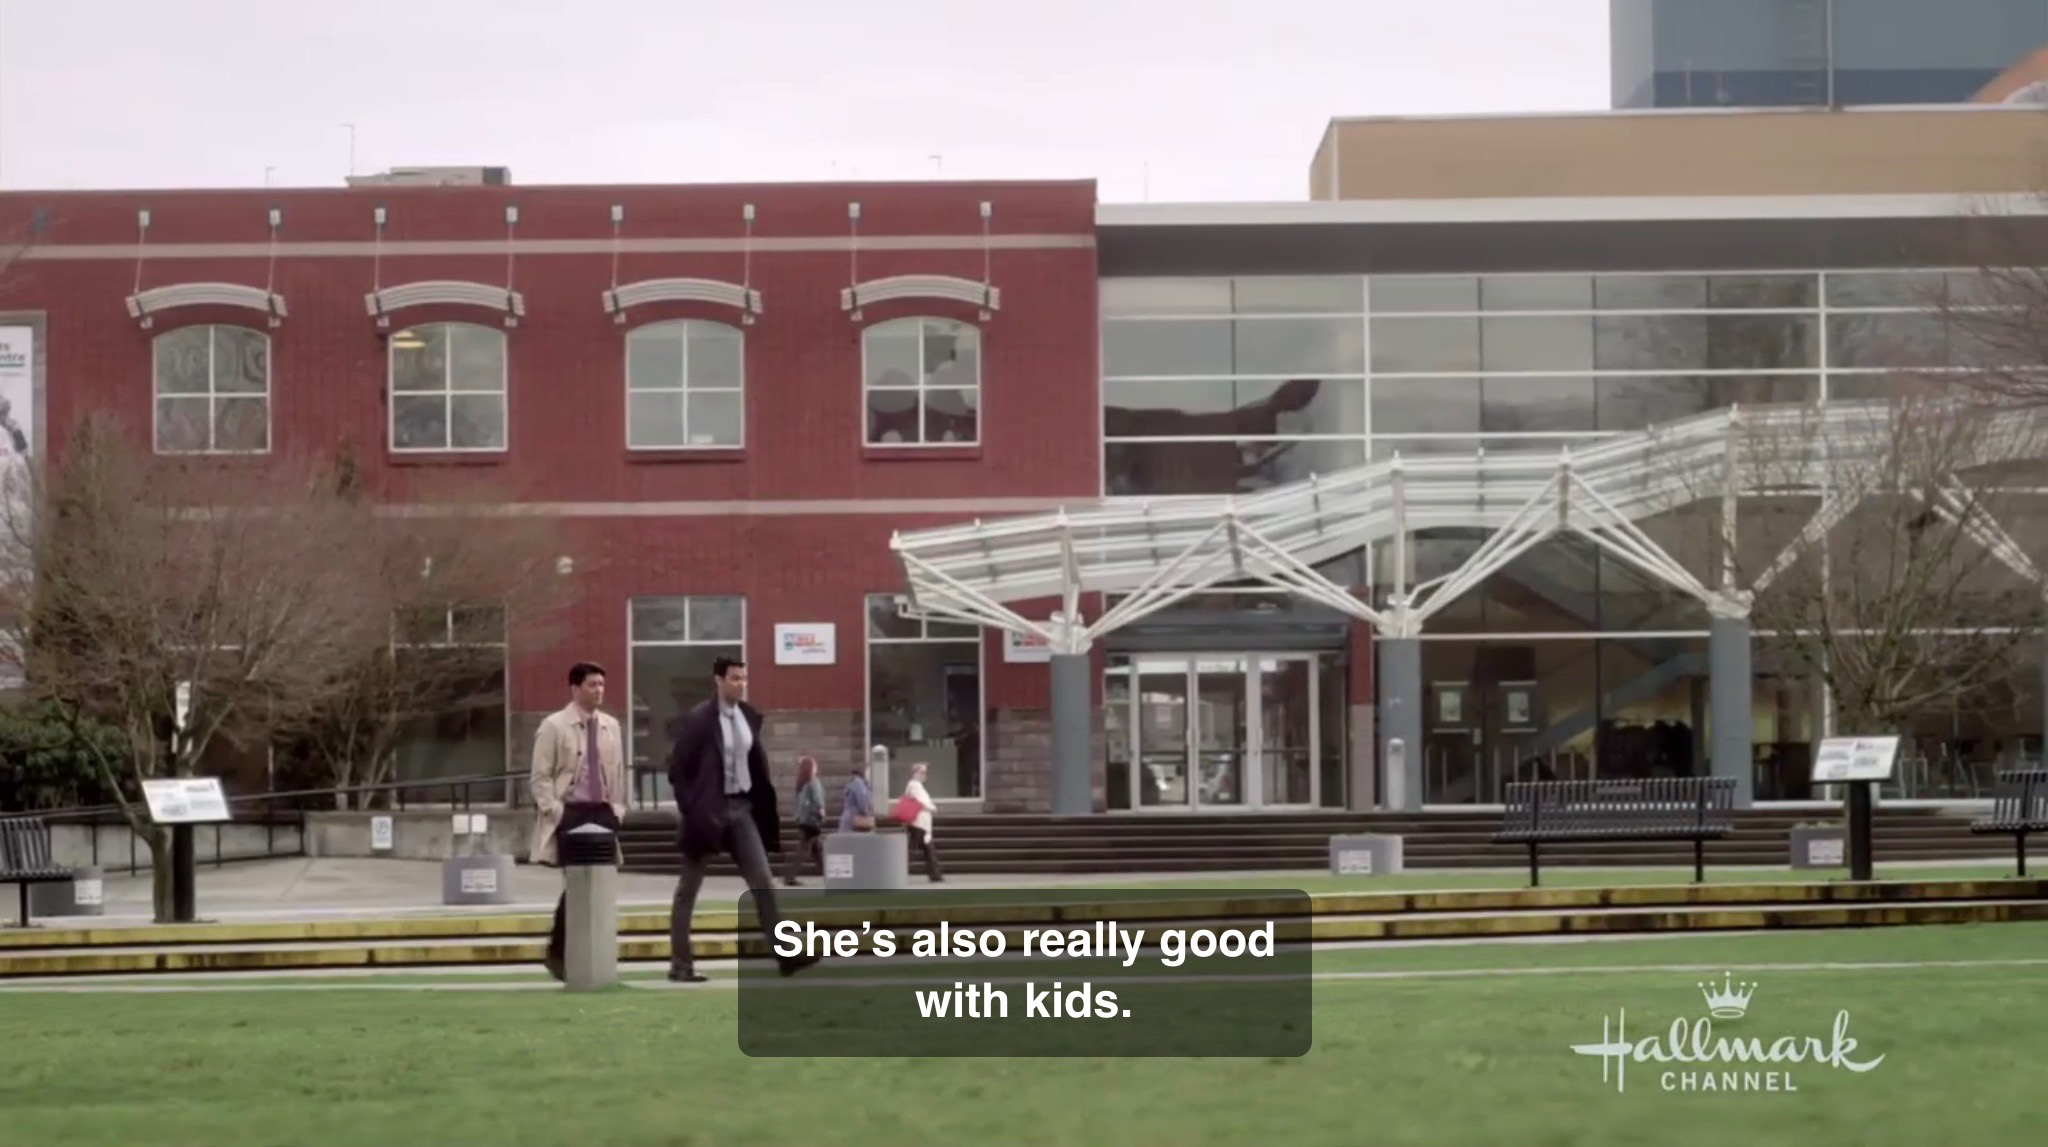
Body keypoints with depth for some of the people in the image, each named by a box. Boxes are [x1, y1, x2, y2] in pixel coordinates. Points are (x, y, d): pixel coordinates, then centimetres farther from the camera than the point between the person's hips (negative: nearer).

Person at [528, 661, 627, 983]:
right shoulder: (554, 726, -3)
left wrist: (618, 808, 8)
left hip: (603, 812, 5)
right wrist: (554, 811, -11)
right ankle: (558, 952, 5)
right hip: (570, 812, -5)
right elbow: (541, 776, -4)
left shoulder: (611, 726, 10)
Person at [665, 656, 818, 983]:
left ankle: (786, 955, -4)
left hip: (741, 808, 6)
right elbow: (677, 768, -11)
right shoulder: (699, 719, -13)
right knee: (687, 890, 4)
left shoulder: (749, 716, 6)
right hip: (708, 809, -6)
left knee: (763, 882, -1)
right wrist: (691, 809, -14)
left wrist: (761, 804, 7)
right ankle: (680, 964, 9)